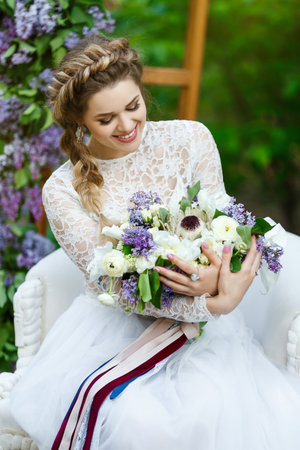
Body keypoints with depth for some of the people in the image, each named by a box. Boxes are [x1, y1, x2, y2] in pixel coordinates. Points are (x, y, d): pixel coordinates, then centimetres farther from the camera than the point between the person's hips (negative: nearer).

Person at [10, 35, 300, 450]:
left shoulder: (190, 139, -3)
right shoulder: (63, 191, -8)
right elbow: (113, 284, -14)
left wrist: (214, 278, -24)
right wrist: (216, 304, -27)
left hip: (199, 322, 2)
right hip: (116, 326, -1)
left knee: (213, 413, -27)